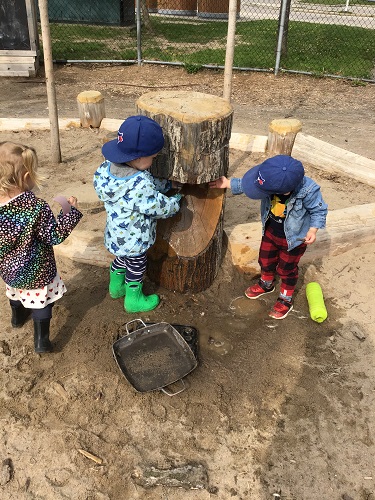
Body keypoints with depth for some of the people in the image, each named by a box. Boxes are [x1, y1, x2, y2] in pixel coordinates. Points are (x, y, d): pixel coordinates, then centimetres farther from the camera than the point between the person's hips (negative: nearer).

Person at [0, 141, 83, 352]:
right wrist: (71, 211, -16)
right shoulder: (36, 207, -31)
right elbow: (55, 236, -23)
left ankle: (18, 316, 61)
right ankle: (41, 341, 24)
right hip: (36, 272, -6)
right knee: (42, 302, 15)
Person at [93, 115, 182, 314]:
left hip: (117, 235, 7)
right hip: (135, 241, -7)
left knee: (121, 260, 32)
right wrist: (176, 200, -6)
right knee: (136, 269, 18)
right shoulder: (140, 186, -38)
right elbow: (162, 208, -25)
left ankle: (116, 287, 55)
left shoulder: (108, 168, -11)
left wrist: (168, 184, 4)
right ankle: (134, 300, 41)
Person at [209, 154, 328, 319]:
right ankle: (266, 284, 57)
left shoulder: (309, 191, -38)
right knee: (265, 260, 25)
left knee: (286, 269, 17)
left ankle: (286, 300, 43)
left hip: (293, 239, -5)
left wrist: (312, 230, -30)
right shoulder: (272, 178, -26)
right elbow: (246, 183, -6)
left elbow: (319, 210, -19)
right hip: (270, 231, 5)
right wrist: (229, 183, -10)